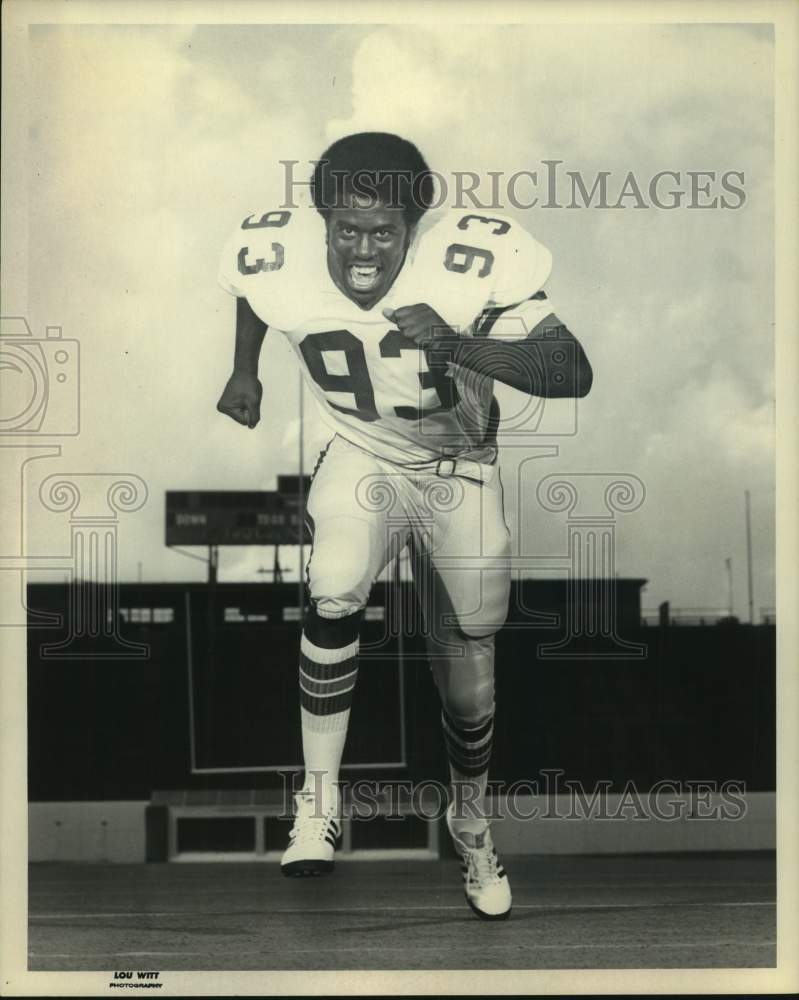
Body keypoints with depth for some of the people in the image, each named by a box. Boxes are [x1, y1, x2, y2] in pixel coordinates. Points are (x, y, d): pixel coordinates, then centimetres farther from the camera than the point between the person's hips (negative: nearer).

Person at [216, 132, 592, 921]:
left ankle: (470, 821, 36)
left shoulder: (472, 262, -31)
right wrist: (244, 370, 10)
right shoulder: (281, 260, -22)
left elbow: (574, 374, -33)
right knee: (333, 594, -31)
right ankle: (319, 798, -12)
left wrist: (456, 346, -45)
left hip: (460, 472, 0)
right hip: (360, 458, 1)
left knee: (469, 683, 6)